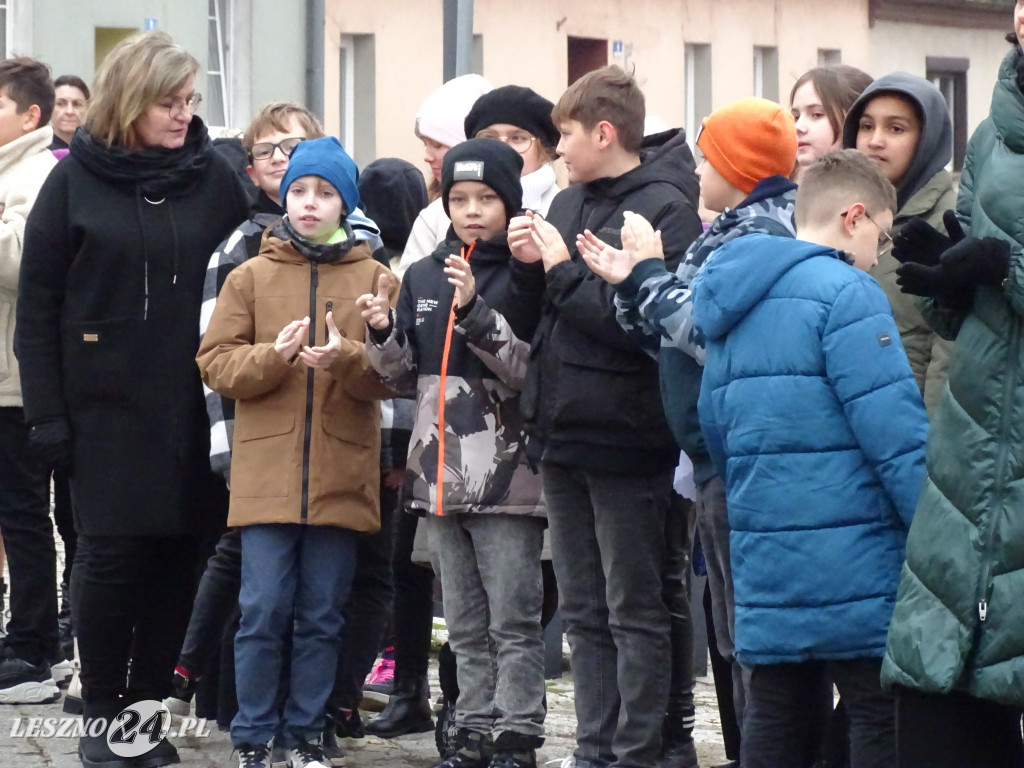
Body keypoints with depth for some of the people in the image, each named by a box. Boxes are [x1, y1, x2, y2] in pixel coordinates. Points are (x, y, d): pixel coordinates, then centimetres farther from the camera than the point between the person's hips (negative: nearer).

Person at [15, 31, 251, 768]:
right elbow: (38, 305, 1)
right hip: (107, 404, -2)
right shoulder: (76, 180, 0)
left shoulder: (214, 178, 4)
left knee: (176, 556, 2)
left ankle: (150, 706, 14)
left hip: (195, 405, 2)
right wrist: (48, 413, -4)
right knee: (111, 555, -2)